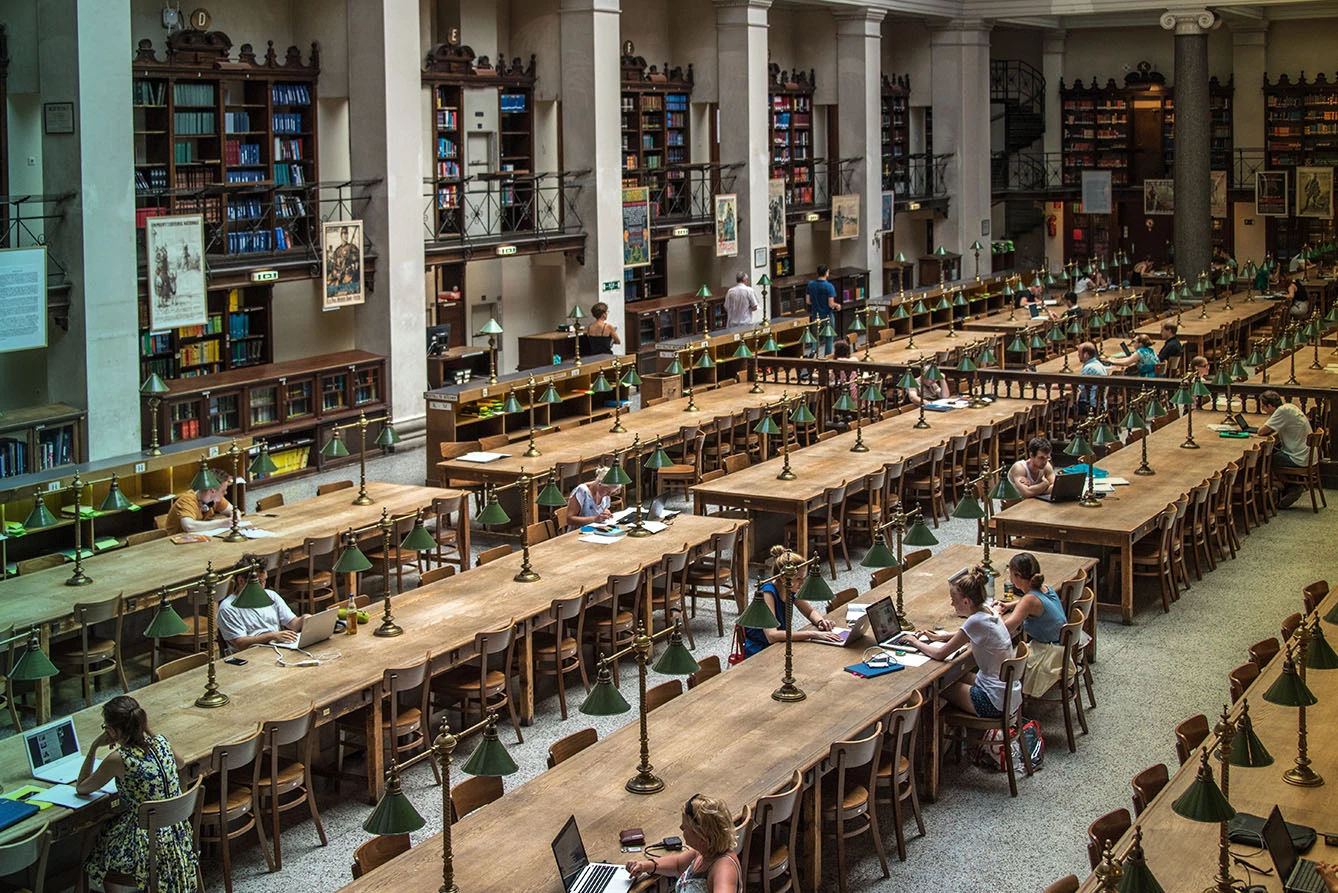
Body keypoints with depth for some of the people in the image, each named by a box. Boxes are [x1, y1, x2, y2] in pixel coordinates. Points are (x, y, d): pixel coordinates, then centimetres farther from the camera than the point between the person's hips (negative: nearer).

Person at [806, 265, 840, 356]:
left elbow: (808, 301, 2)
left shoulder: (811, 284, -3)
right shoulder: (829, 286, -18)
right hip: (827, 316, -5)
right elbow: (831, 304, -19)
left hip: (815, 315, 5)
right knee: (829, 338, 10)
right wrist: (837, 305, 2)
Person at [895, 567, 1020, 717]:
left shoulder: (976, 621, -23)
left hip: (995, 702, -8)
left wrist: (916, 643, 0)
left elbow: (940, 654, -17)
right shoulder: (987, 610, 2)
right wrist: (938, 637, 16)